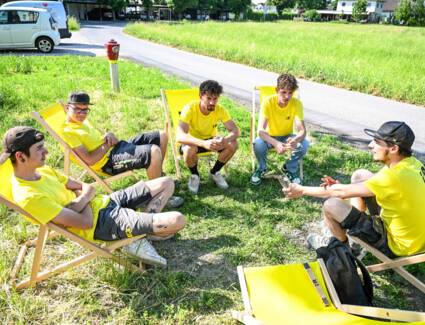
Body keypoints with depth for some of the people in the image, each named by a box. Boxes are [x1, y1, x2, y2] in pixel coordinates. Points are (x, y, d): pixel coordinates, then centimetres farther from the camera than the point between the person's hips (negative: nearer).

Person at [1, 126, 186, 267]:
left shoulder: (42, 170, 5)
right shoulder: (28, 197, -23)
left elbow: (87, 188, 11)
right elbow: (85, 222, -24)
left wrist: (80, 200, -12)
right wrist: (84, 200, -5)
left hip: (103, 202, 9)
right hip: (100, 223, -9)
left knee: (166, 183, 7)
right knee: (177, 220, -20)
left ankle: (143, 225, 5)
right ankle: (140, 237, 9)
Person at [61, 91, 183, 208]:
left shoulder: (83, 121, 17)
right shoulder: (68, 132, -12)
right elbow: (89, 160, -20)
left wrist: (109, 135, 1)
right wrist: (108, 144, -10)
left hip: (117, 146, 10)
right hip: (109, 160, -10)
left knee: (162, 136, 7)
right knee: (154, 151, -31)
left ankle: (158, 175, 23)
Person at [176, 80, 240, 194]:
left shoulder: (220, 110, -18)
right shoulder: (190, 109, -29)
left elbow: (235, 131, -21)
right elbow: (180, 136, -41)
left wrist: (225, 140, -46)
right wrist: (204, 143, -57)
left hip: (211, 139, 3)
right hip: (193, 141, -3)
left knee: (233, 144, -23)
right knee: (189, 150, -38)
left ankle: (215, 172, 3)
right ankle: (194, 175, -4)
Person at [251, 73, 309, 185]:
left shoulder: (297, 103, -19)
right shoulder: (268, 102, -24)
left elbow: (302, 130, -25)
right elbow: (261, 130, -32)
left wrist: (295, 140, -50)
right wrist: (276, 143, -51)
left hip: (287, 137, 2)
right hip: (270, 137, -1)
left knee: (304, 144, -28)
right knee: (258, 144, -34)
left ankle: (290, 168, 4)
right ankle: (262, 168, 0)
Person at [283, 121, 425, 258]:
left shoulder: (394, 177, -33)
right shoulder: (411, 162, -8)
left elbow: (341, 192, -24)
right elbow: (376, 183, 8)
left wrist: (303, 190, -13)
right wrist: (340, 186, -1)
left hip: (397, 244, -8)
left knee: (331, 205, -11)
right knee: (360, 175, 7)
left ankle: (344, 244, 20)